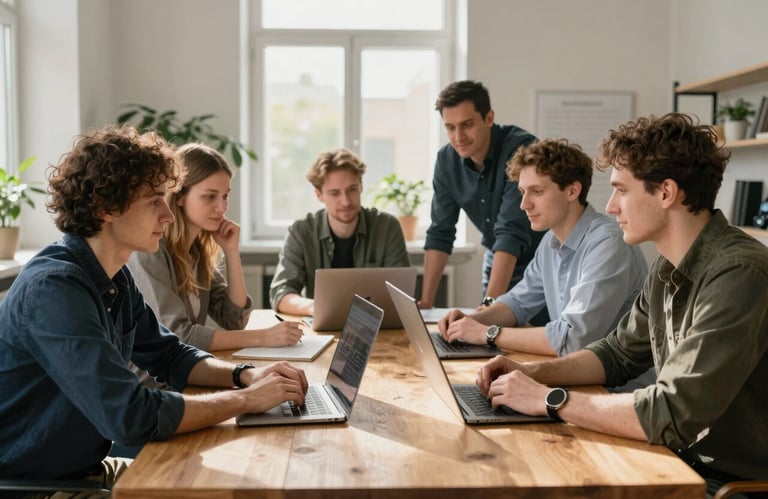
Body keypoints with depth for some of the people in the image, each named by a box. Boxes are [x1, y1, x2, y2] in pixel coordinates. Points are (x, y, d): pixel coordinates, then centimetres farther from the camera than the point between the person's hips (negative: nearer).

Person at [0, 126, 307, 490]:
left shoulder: (114, 278, 2)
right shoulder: (54, 287, -26)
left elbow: (169, 355, 12)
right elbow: (133, 416, -31)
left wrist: (245, 375, -5)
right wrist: (245, 399, -21)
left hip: (85, 467, 7)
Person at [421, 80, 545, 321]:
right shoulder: (446, 160, -9)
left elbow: (511, 231, -34)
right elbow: (440, 233, -5)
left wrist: (490, 302, -40)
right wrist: (425, 300, -11)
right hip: (497, 260, 5)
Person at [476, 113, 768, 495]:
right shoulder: (669, 267, 3)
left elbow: (673, 414, -30)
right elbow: (619, 353, 13)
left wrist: (550, 399, -20)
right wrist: (534, 373, -3)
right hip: (685, 460, 7)